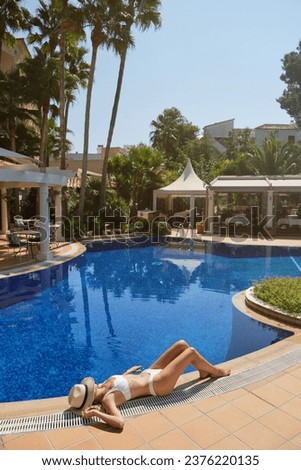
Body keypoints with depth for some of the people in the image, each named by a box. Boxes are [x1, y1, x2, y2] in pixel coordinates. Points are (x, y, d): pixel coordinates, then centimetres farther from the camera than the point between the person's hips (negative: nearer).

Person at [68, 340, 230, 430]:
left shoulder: (102, 387, -3)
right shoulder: (106, 399, -26)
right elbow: (120, 422, -43)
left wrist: (128, 371, 21)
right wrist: (96, 413, -43)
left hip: (148, 373, 8)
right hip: (157, 383, -8)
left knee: (182, 344, 4)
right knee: (191, 352, -8)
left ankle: (204, 372, 28)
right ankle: (216, 371, 23)